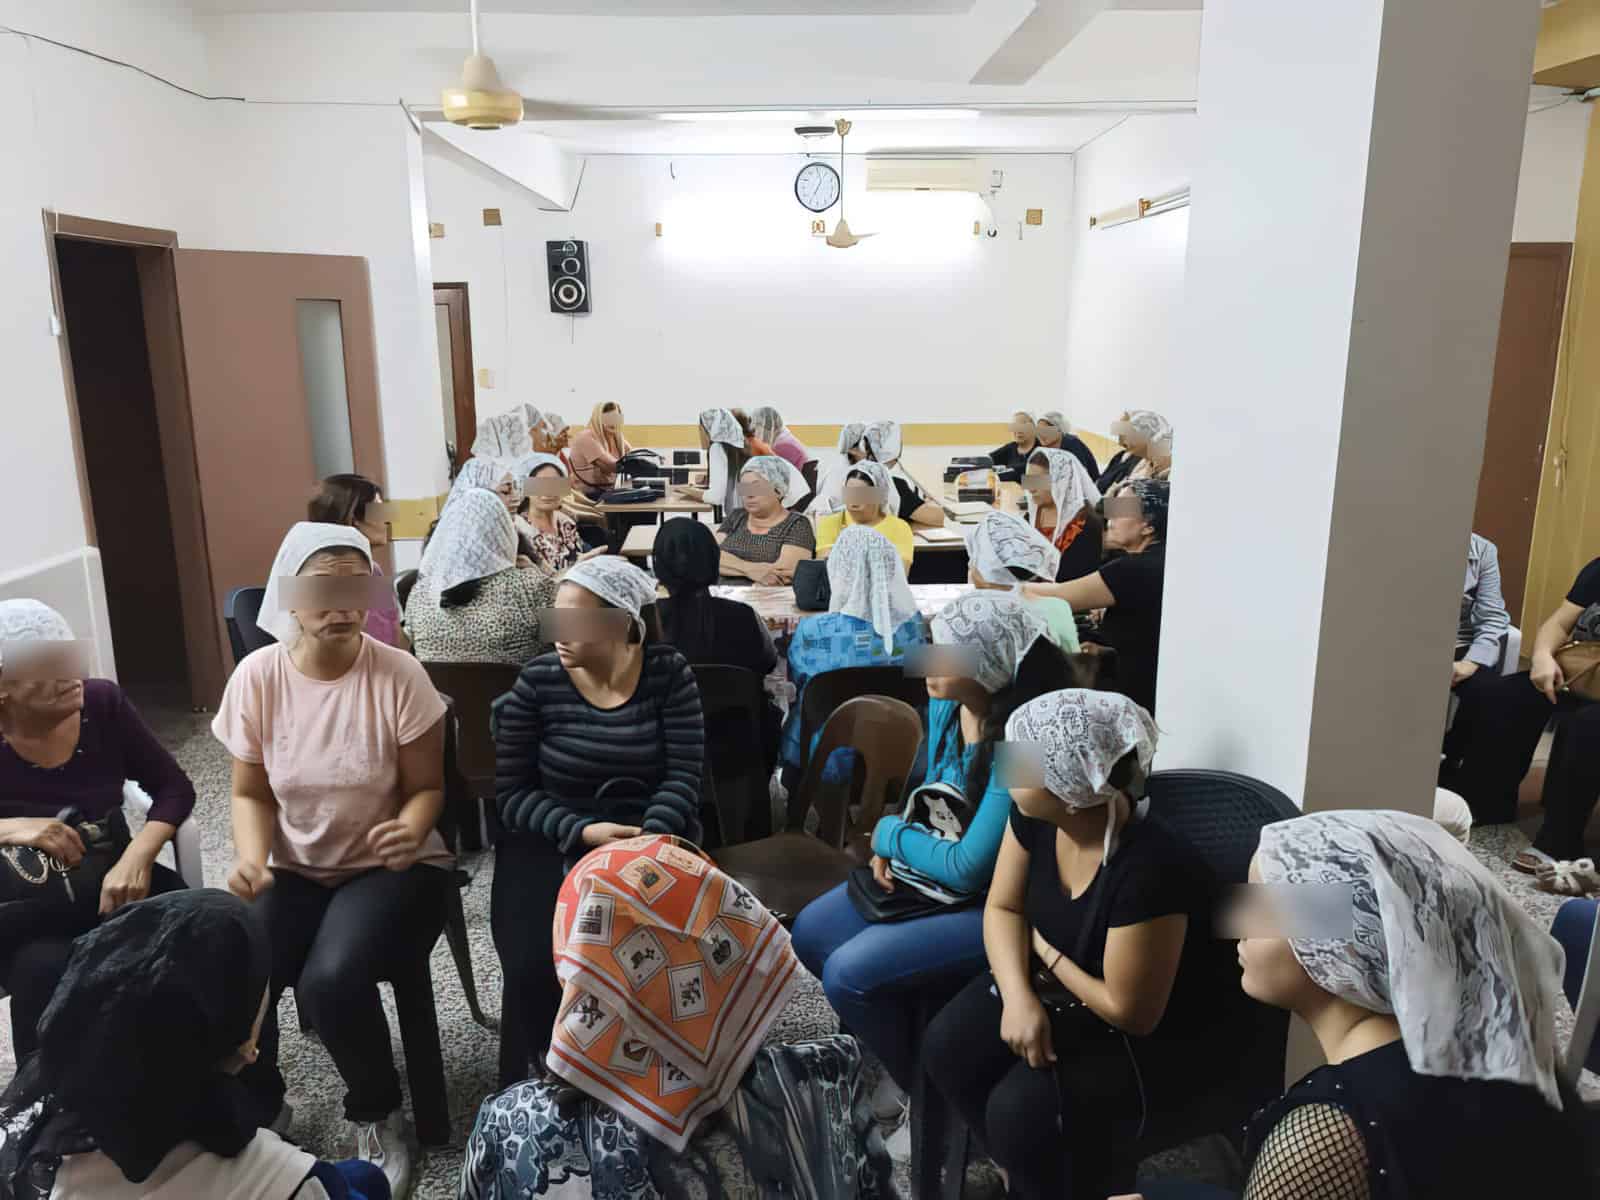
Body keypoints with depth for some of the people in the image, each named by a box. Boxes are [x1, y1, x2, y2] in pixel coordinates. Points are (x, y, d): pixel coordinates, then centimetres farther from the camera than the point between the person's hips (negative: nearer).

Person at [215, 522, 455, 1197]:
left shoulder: (397, 675, -15)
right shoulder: (256, 676, -7)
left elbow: (427, 788, -7)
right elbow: (251, 794, 3)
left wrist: (411, 830, -29)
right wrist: (252, 860, -16)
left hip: (391, 867, -3)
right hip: (295, 870, 3)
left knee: (331, 981, -28)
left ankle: (377, 1117, 6)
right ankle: (252, 1112, 16)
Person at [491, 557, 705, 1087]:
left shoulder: (669, 673, -3)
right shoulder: (536, 681, -5)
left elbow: (683, 774, -5)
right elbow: (512, 793, -4)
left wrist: (650, 839, -23)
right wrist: (582, 831, -18)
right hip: (552, 840, 0)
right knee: (534, 968, -24)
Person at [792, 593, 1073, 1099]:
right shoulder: (945, 706, -5)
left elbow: (968, 869, -27)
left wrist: (889, 833, -12)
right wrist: (894, 848, -6)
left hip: (992, 905, -9)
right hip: (930, 875, 9)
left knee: (849, 973, -17)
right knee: (810, 934, 6)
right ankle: (892, 1040, 26)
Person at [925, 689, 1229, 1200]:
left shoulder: (1148, 869, -36)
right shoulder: (1033, 816, -15)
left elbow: (1130, 1012, -26)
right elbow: (1003, 909, -3)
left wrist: (1044, 951, -13)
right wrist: (1019, 996, -22)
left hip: (1147, 1037, -7)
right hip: (1053, 983, 7)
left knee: (1021, 1110, -24)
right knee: (947, 1048, -10)